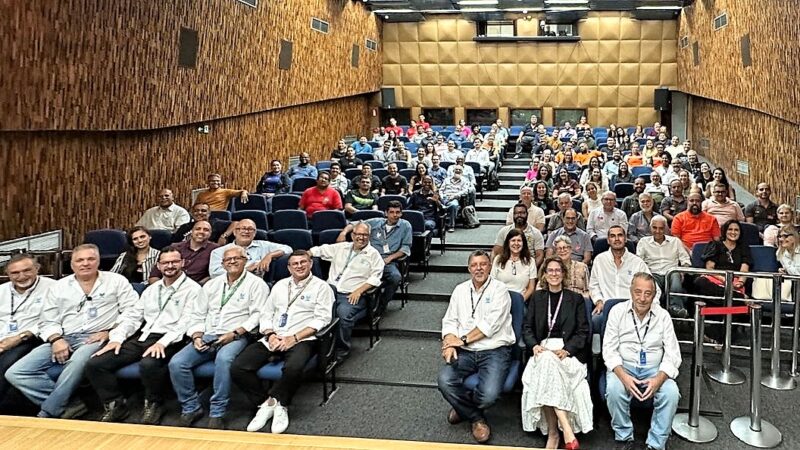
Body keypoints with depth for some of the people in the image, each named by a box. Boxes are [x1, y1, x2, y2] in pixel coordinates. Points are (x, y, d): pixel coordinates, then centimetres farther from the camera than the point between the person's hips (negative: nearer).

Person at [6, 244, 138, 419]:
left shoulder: (116, 281, 7)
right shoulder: (58, 287, 15)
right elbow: (47, 321, 12)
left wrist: (110, 332, -12)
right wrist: (56, 339, -9)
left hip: (97, 339, -4)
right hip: (64, 339, 4)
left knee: (78, 361, -40)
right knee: (15, 373, -14)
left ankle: (48, 413, -21)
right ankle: (67, 405, -16)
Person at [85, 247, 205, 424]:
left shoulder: (192, 289, 0)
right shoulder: (151, 289, 23)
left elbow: (187, 323, -11)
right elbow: (132, 316, 19)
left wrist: (162, 343, -24)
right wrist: (117, 338, 1)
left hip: (169, 341, -6)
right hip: (141, 337, 7)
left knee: (149, 365, -38)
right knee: (95, 364, -9)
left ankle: (154, 404, -8)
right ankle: (115, 405, 6)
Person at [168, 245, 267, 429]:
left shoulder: (256, 284, 3)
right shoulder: (212, 285, 20)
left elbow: (257, 315, -8)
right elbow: (197, 314, 18)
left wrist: (235, 333, -17)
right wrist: (197, 337, 1)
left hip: (236, 337, -5)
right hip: (207, 336, 5)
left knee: (223, 359, -38)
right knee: (176, 363, -17)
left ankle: (217, 413, -25)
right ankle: (191, 408, -1)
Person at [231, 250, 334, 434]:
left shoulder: (321, 287, 5)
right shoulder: (280, 285, 21)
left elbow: (321, 319, -5)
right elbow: (266, 314, 17)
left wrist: (294, 338, -14)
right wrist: (270, 335, -4)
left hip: (301, 340, -4)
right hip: (273, 339, 5)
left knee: (293, 368, -38)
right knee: (237, 367, -18)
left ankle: (272, 401, -9)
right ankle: (266, 404, -2)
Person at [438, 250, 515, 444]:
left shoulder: (499, 290, -3)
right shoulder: (460, 290, 13)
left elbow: (490, 325, -12)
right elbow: (450, 321, 9)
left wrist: (463, 340, -11)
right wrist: (450, 343, -10)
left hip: (494, 350, -4)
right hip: (465, 352, 4)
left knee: (488, 395, -27)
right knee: (445, 381, -25)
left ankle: (463, 407, 13)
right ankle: (476, 418, 4)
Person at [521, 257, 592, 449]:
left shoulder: (576, 299, 12)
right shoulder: (537, 297, 19)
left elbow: (583, 331, 5)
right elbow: (527, 326, 14)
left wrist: (567, 349, -12)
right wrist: (534, 345, -7)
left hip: (569, 351, -2)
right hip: (543, 350, 2)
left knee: (547, 362, -35)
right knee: (546, 361, -35)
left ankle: (553, 433, -32)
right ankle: (566, 430, -37)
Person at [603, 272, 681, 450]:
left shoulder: (663, 316, -1)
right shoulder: (617, 311, -3)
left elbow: (672, 354, -5)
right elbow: (609, 349, -6)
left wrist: (658, 379, -23)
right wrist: (623, 376, -24)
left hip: (654, 369, 1)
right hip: (623, 367, -1)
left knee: (671, 392, -28)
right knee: (614, 389, -32)